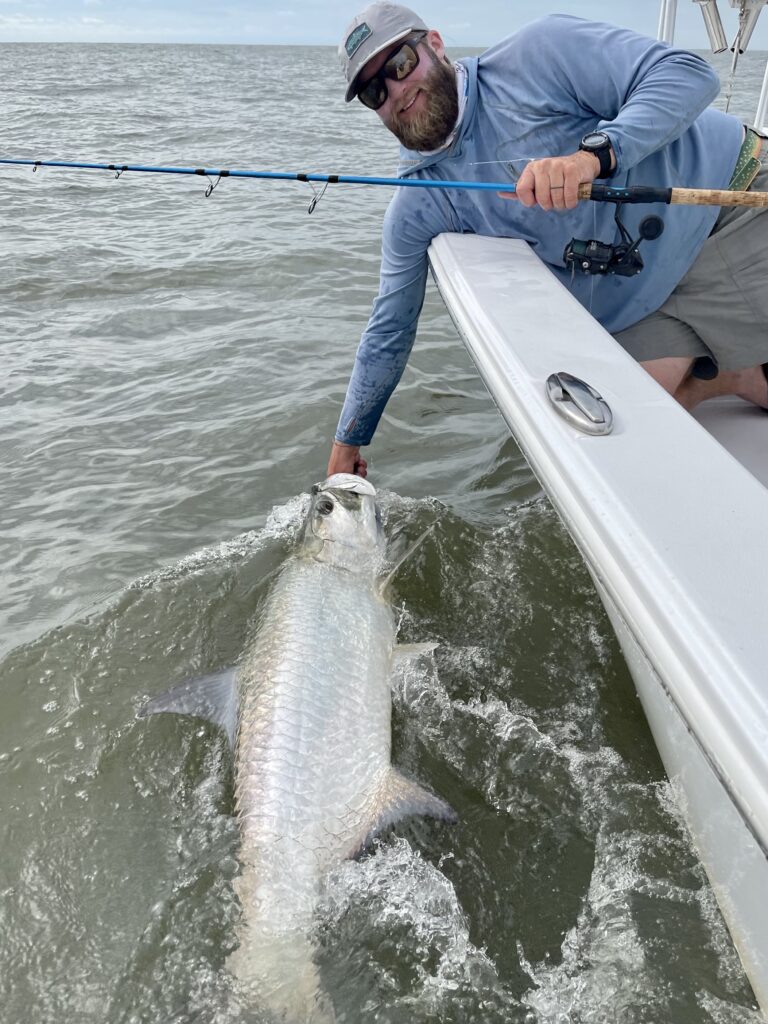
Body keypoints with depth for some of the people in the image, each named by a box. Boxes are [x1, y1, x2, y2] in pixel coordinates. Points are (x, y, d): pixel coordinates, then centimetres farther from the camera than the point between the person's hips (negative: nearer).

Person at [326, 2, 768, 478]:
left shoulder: (536, 55, -15)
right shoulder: (416, 207, -3)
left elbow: (689, 73, -20)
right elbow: (389, 331, 4)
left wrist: (594, 154, -37)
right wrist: (349, 440, 6)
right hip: (646, 297, 4)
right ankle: (724, 374, 16)